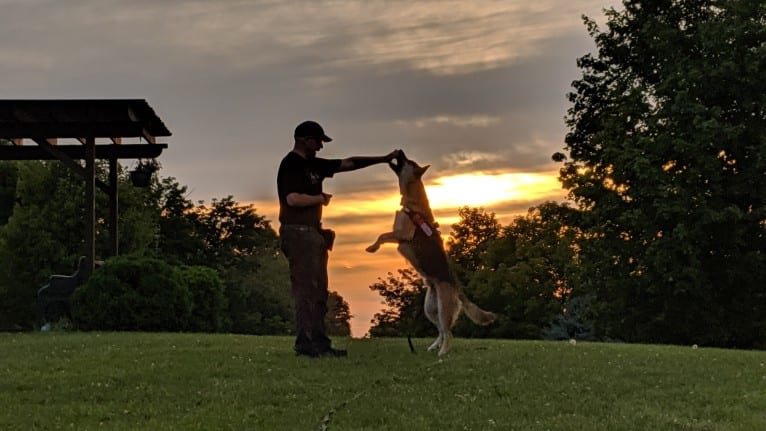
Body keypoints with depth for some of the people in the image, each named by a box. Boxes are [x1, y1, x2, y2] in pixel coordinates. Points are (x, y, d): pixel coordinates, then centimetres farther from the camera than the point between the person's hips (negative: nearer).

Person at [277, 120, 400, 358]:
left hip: (313, 234, 10)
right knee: (306, 289, -10)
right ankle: (306, 344, -9)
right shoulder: (291, 164, -9)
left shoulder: (314, 165, 18)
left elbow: (348, 163, 21)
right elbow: (292, 198, -22)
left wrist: (383, 159, 18)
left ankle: (319, 343, 12)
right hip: (298, 233, -10)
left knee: (318, 291, 9)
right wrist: (321, 198, -7)